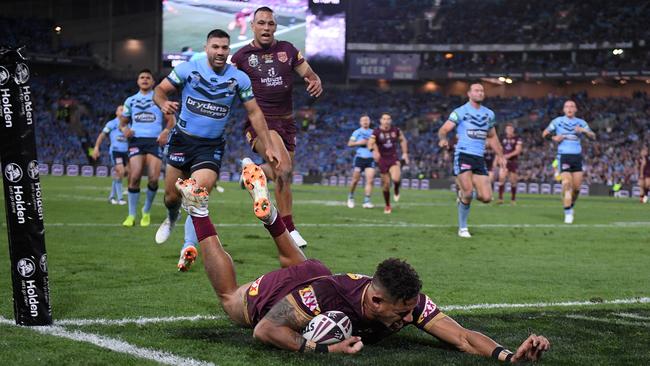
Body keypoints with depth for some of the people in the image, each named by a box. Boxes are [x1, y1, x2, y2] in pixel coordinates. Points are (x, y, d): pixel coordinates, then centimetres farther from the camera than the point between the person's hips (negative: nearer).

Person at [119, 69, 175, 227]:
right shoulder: (130, 100, 17)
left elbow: (170, 119, 9)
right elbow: (123, 122, 21)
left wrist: (166, 131, -11)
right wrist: (124, 129, -3)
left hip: (155, 141, -1)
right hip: (136, 140, 1)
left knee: (153, 178, -12)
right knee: (134, 177, -13)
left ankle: (146, 212, 10)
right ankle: (131, 215, -3)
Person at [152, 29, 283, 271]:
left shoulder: (239, 78, -3)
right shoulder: (188, 69, -6)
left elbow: (254, 112, 4)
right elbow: (160, 90, -2)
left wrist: (268, 147, 0)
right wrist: (164, 103, -26)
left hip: (212, 146, -1)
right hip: (182, 140, 1)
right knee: (171, 195, 8)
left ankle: (189, 247, -13)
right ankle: (172, 218, 44)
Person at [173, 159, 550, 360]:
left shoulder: (411, 302, -37)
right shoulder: (321, 297, -50)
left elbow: (463, 337, -42)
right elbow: (265, 330, -43)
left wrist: (508, 355, -61)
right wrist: (323, 348, -55)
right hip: (273, 294, -4)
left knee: (301, 265, 42)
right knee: (230, 297, 30)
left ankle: (268, 211, 48)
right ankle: (200, 211, 40)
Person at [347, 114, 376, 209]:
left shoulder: (373, 133, 13)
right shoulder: (357, 132, 5)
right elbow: (349, 144, -2)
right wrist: (359, 143, -14)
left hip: (370, 159, 2)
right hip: (360, 158, -2)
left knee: (370, 180, -11)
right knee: (355, 180, 0)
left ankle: (366, 201, -12)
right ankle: (351, 197, 23)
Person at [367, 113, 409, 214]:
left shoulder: (396, 130, 0)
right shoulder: (376, 132, -9)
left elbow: (403, 140, 16)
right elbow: (370, 143, -22)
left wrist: (405, 153, 10)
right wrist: (374, 150, -43)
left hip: (393, 158, 0)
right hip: (382, 159, 0)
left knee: (396, 178, -25)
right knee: (386, 184, 4)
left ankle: (396, 191, 10)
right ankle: (387, 206, 22)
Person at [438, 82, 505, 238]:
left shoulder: (489, 114, 15)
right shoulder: (460, 112, -1)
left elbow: (492, 136, 27)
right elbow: (444, 129, -8)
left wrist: (500, 154, 21)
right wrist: (443, 139, -29)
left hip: (479, 159, 5)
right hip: (463, 155, -5)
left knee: (486, 197, -7)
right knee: (468, 193, -16)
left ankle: (463, 194, 25)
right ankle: (462, 228, 4)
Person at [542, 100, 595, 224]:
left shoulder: (581, 123, 12)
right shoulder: (557, 121, 6)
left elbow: (593, 136, 5)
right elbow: (545, 134, 11)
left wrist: (584, 131, -15)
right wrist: (554, 138, -9)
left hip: (577, 156, 3)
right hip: (564, 156, -3)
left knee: (577, 187, 0)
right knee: (567, 183, -17)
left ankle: (571, 206, 25)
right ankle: (568, 213, -12)